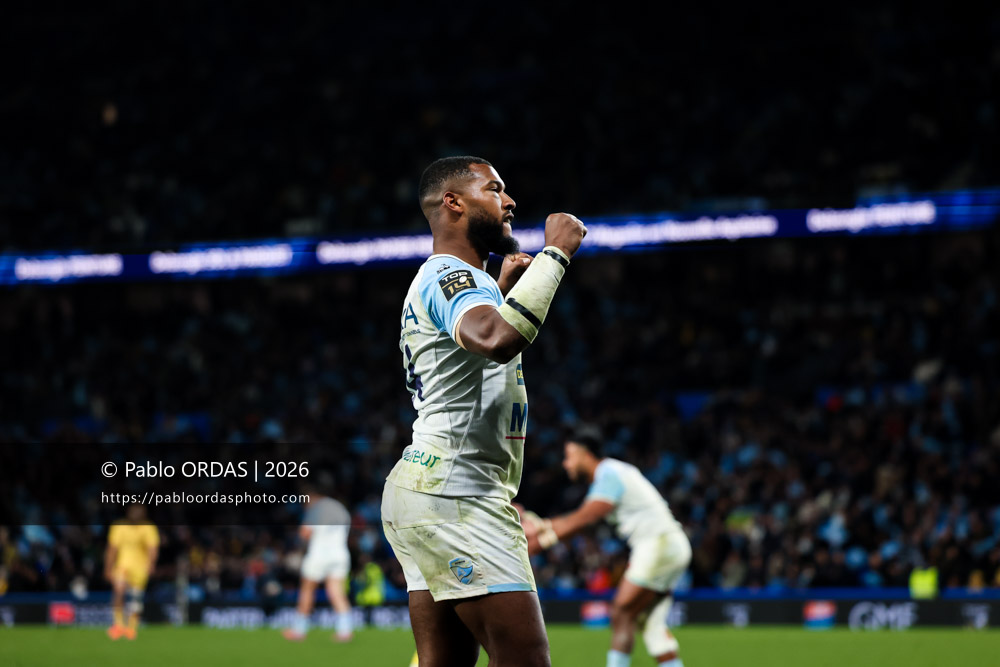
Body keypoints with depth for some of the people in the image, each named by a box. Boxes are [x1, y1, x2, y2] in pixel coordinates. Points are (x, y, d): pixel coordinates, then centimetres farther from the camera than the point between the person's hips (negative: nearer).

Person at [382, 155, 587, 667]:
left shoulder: (437, 278, 24)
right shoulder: (449, 275, -10)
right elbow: (497, 339, -33)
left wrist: (503, 286, 37)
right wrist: (554, 254, -22)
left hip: (424, 487, 11)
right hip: (451, 495, -11)